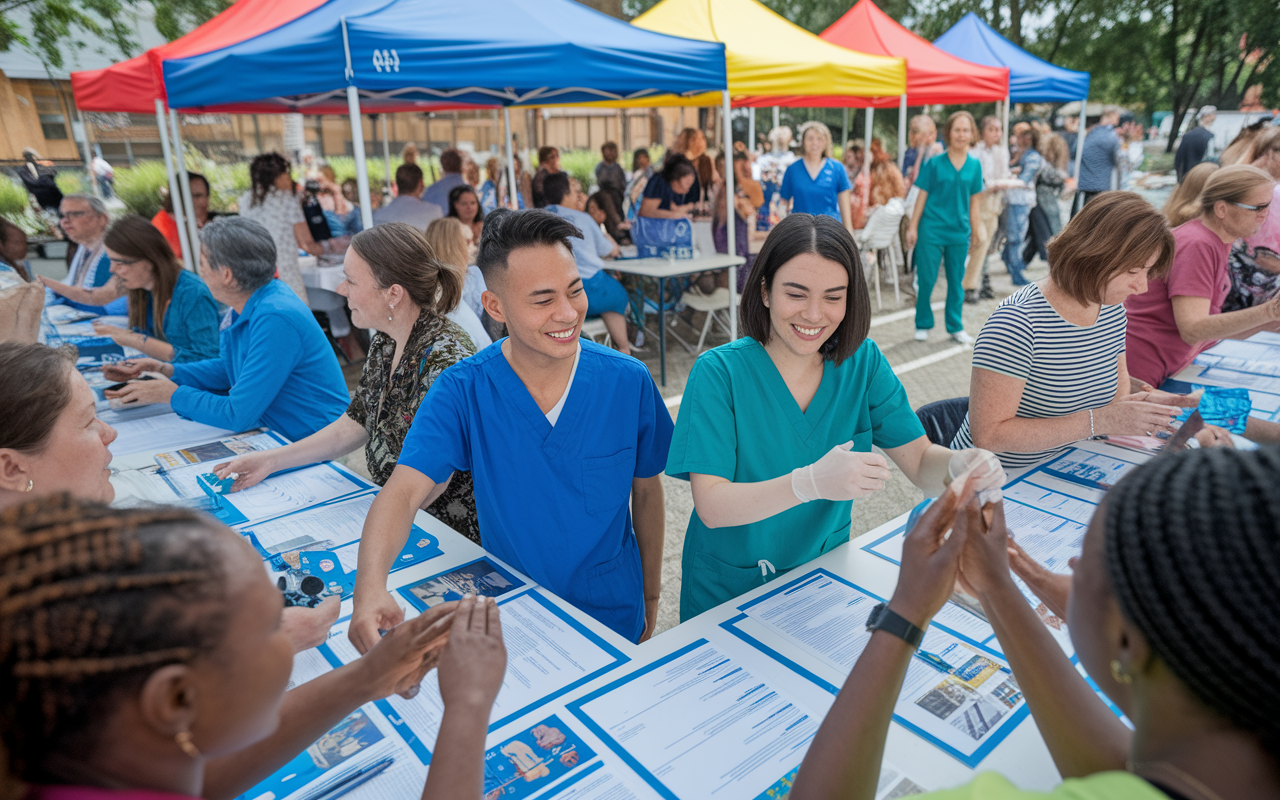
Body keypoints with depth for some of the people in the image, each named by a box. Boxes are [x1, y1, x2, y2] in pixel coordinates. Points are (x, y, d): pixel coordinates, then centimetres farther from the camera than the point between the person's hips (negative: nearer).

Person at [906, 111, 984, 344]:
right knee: (926, 279, 1)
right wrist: (912, 227, -4)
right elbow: (922, 196, -1)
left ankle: (955, 327, 21)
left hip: (959, 231, 3)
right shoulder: (935, 163, -3)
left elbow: (974, 201, 10)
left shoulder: (974, 165, 6)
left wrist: (975, 232, 9)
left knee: (956, 281, 10)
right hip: (932, 230, -3)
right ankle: (923, 325, 16)